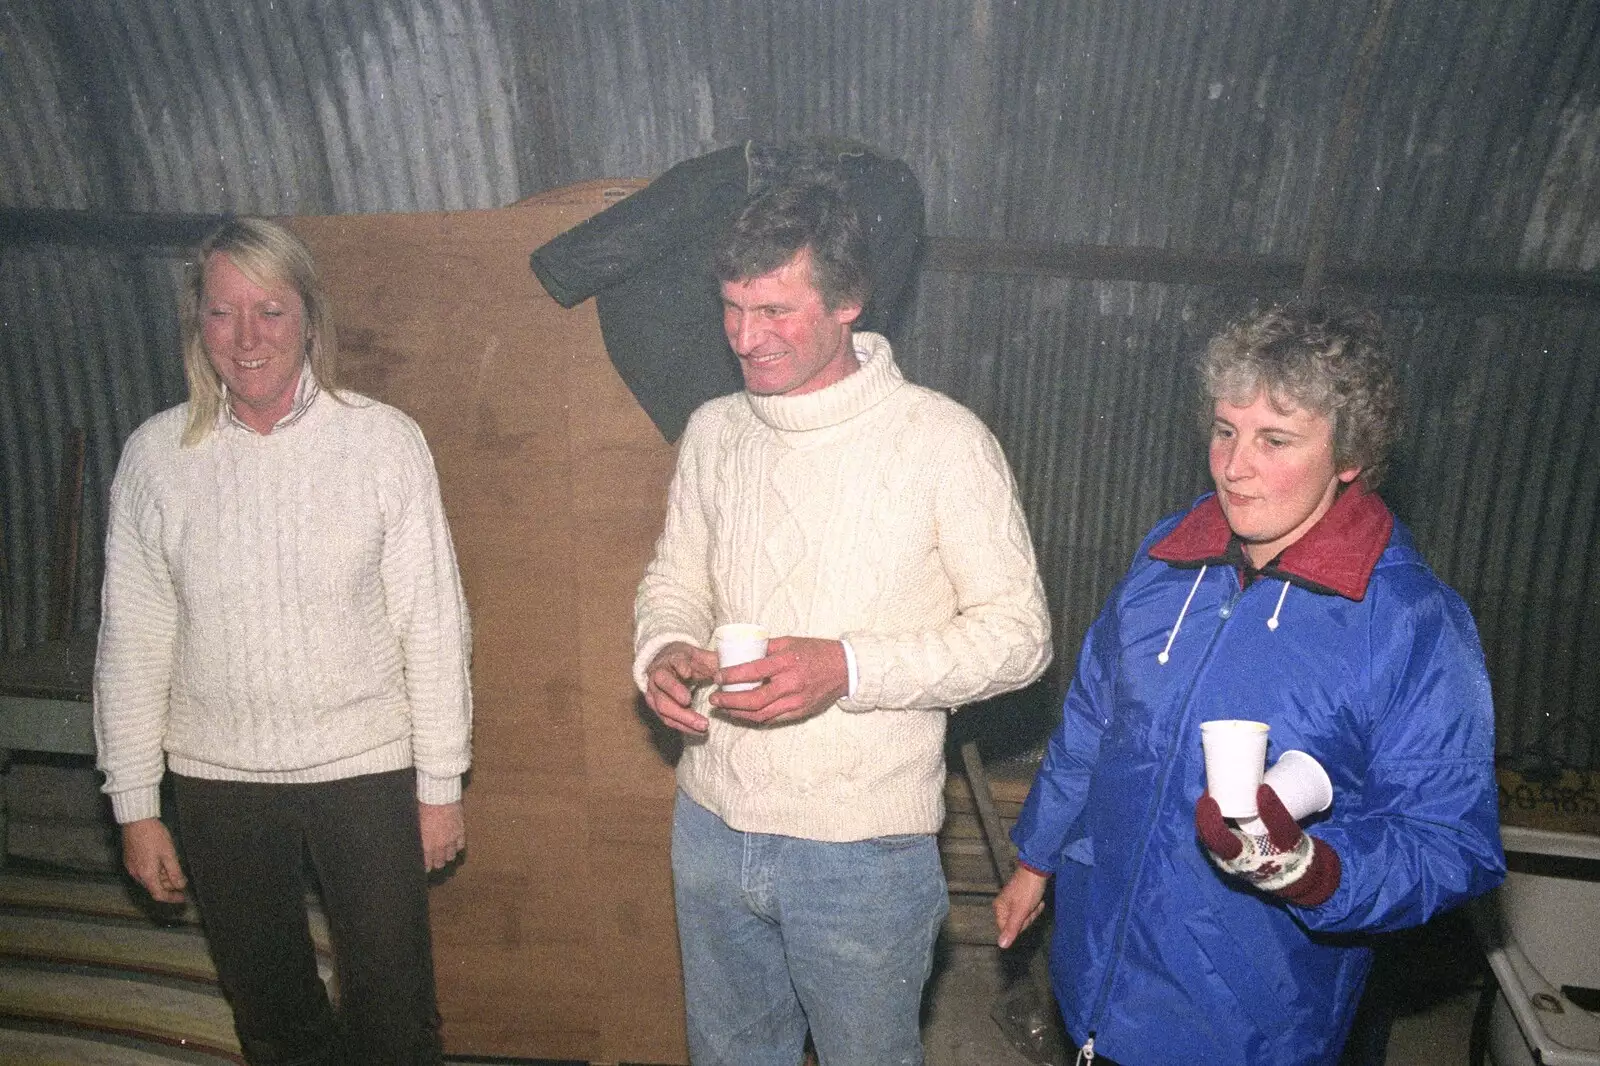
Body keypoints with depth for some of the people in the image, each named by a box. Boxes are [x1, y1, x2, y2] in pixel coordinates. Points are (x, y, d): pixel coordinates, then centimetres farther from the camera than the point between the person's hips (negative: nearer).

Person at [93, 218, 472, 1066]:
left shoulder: (383, 439, -9)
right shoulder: (155, 455, -4)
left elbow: (432, 622, -6)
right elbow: (131, 641, 2)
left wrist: (440, 782, -4)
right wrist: (135, 805, 4)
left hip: (366, 769, -2)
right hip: (216, 777, 2)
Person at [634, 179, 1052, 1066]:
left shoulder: (943, 441, -16)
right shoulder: (713, 431, 1)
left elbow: (1019, 632, -13)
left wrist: (848, 668, -26)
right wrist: (663, 651, -11)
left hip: (864, 849, -4)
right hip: (713, 820, 5)